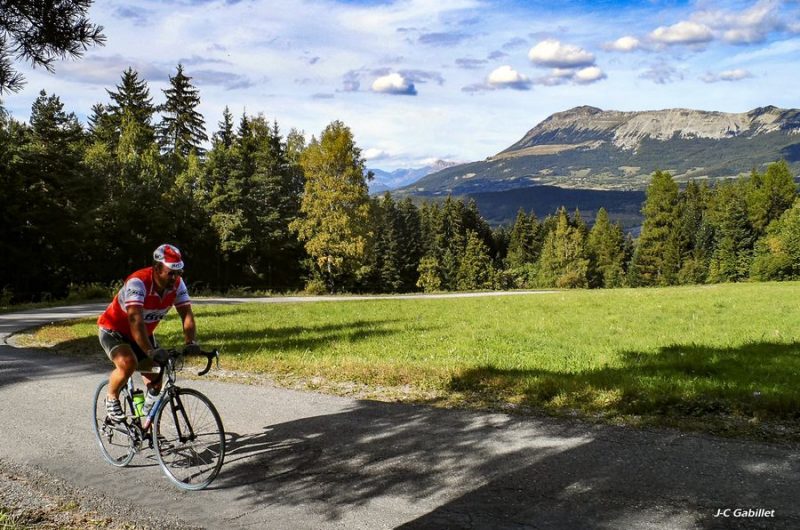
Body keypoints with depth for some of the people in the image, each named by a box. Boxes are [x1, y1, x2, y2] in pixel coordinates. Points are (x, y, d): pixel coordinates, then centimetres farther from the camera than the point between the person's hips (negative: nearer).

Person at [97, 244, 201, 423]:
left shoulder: (177, 284, -17)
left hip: (143, 333, 6)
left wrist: (190, 343, -38)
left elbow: (187, 314, -21)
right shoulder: (138, 282, -35)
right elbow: (135, 320, -45)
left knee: (156, 381, 0)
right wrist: (150, 351, -54)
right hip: (113, 330, -6)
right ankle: (112, 399, -4)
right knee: (128, 363, -33)